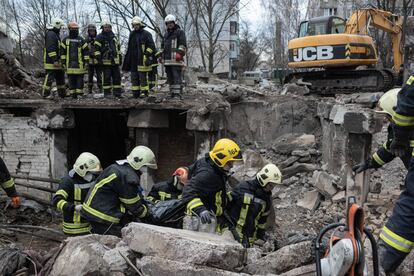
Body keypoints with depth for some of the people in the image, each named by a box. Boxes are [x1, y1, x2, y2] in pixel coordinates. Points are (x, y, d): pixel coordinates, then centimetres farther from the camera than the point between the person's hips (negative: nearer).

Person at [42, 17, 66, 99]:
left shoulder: (56, 34, 20)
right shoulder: (50, 34, -14)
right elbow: (50, 49, -22)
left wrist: (58, 60, 25)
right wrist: (54, 60, -26)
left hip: (57, 61, 11)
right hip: (51, 62, -11)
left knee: (60, 77, 14)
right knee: (49, 78, -8)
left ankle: (62, 93, 21)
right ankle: (46, 94, -5)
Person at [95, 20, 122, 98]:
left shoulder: (114, 37, 17)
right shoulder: (99, 37, -2)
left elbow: (118, 47, 24)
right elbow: (97, 49, -5)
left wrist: (120, 58, 19)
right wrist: (99, 59, -12)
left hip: (115, 61, 6)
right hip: (105, 62, -6)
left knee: (117, 76, 6)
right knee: (106, 77, -3)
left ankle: (117, 92, 13)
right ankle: (107, 93, 3)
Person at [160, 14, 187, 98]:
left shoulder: (180, 32, 2)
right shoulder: (166, 34, 25)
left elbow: (183, 44, -8)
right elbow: (163, 45, 32)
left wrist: (179, 53, -20)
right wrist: (161, 56, 23)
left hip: (176, 60, -8)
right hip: (167, 60, 8)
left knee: (177, 76, -12)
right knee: (170, 77, 8)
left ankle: (177, 94, -15)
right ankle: (172, 93, 13)